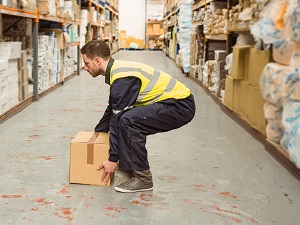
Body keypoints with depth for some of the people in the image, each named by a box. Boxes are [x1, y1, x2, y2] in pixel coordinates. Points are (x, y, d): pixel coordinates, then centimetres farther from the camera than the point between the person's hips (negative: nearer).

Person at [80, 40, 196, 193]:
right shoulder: (118, 70, 11)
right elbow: (111, 111, 24)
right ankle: (131, 163, 21)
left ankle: (142, 177, -14)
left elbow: (118, 119, -19)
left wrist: (113, 159, -13)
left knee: (126, 120, -26)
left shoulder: (122, 78, -20)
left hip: (181, 106, -11)